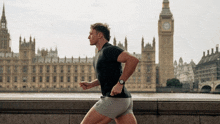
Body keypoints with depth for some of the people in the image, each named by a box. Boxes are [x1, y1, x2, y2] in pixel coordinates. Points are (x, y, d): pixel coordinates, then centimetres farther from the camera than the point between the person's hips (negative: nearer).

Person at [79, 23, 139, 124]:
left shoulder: (109, 49, -12)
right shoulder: (101, 53, 20)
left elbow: (133, 60, -25)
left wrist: (120, 84, -25)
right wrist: (90, 85, 16)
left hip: (115, 100, -10)